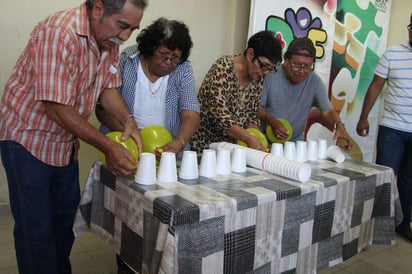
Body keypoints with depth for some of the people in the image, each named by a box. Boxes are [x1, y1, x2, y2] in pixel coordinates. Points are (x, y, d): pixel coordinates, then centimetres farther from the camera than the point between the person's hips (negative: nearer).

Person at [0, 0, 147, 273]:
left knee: (65, 219, 18)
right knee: (36, 230, 2)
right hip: (28, 138, -7)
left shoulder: (109, 39, -3)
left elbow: (107, 87, 4)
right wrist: (108, 147, -28)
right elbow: (56, 108, -29)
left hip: (66, 142, 8)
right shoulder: (59, 33, -28)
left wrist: (128, 120, -15)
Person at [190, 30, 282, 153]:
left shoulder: (258, 77, 3)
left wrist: (255, 138, -9)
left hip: (233, 145, 6)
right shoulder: (224, 67, -15)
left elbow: (252, 114, 8)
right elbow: (219, 113, -23)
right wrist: (250, 138, -29)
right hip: (204, 142, -6)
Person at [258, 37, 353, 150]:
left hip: (295, 142, 3)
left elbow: (328, 110, -10)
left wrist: (339, 126, -31)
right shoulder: (271, 75, -11)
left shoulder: (315, 82, -4)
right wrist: (271, 121, -23)